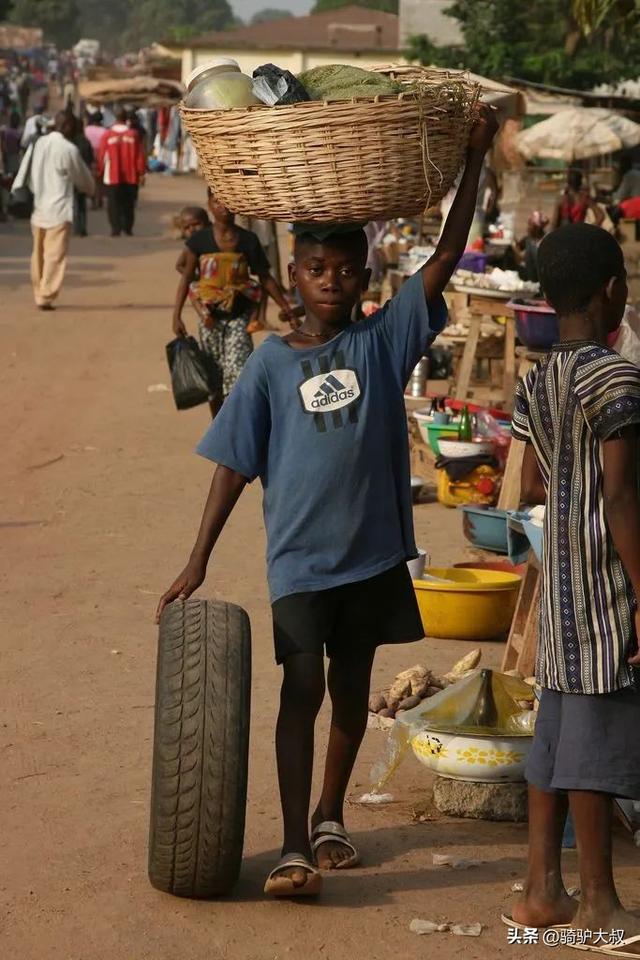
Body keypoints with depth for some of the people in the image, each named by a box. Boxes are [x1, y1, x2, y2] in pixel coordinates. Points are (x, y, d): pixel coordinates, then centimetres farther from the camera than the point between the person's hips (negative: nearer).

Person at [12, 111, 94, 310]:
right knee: (55, 255, -3)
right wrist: (90, 189, 23)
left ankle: (39, 294, 21)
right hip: (58, 210, -6)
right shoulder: (69, 149, -11)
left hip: (37, 209, 6)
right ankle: (46, 296, -8)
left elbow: (23, 173, 9)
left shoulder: (37, 144, 6)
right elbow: (83, 178, 4)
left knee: (39, 254, 15)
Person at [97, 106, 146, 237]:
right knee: (129, 204, 10)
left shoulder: (107, 135, -5)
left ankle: (116, 229, -4)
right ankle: (128, 229, 10)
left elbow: (101, 156, 0)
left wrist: (100, 172, 13)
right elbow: (140, 156, -2)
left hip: (112, 177, -1)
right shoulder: (134, 134, -4)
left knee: (113, 204, 3)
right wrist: (141, 173, 6)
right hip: (131, 177, 1)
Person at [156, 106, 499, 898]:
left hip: (374, 549, 2)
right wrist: (197, 562, -4)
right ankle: (294, 847, -9)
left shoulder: (383, 342, 0)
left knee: (350, 686, 14)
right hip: (300, 556, -2)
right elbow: (234, 464, 0)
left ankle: (330, 815, 33)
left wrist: (474, 158, -13)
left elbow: (446, 256, -7)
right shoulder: (272, 364, -1)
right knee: (302, 687, -10)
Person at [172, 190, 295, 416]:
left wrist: (286, 308, 2)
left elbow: (265, 278, 4)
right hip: (210, 319, 1)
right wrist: (176, 316, -4)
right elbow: (187, 278, 1)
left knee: (238, 372, -16)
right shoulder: (199, 240, -4)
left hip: (238, 316, -1)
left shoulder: (248, 240, -3)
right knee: (214, 380, 10)